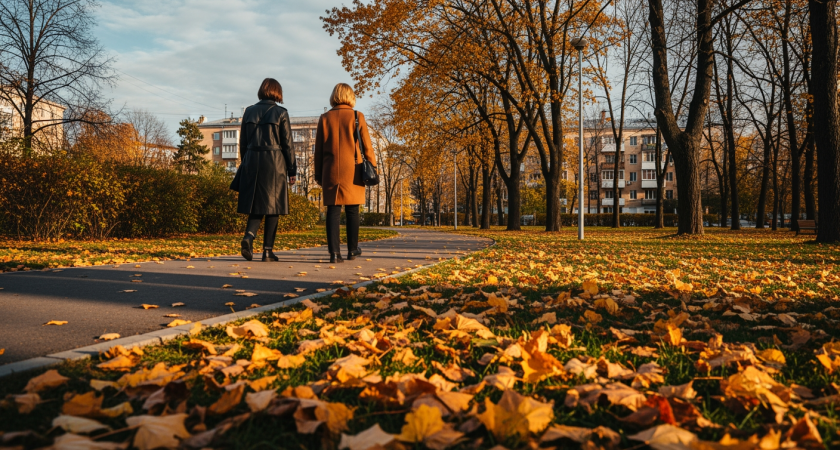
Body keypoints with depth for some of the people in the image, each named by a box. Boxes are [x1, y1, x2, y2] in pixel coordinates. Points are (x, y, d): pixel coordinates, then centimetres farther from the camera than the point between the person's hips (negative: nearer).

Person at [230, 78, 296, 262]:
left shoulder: (249, 111, 8)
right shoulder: (281, 113, -2)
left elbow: (243, 143, 10)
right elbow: (287, 144, -4)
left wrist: (246, 164, 18)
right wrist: (292, 170, 1)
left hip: (252, 162, 3)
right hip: (274, 163, -3)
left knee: (256, 205, 11)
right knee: (272, 206, 3)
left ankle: (249, 236, -14)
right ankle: (268, 250, 4)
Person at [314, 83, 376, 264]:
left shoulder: (325, 118, 5)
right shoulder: (357, 117, -1)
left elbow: (318, 149, 6)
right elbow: (367, 146, -1)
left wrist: (318, 174, 11)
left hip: (331, 171, 1)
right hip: (353, 171, -1)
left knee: (333, 211, 1)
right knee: (352, 210, 9)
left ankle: (334, 252, -5)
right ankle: (352, 249, 18)